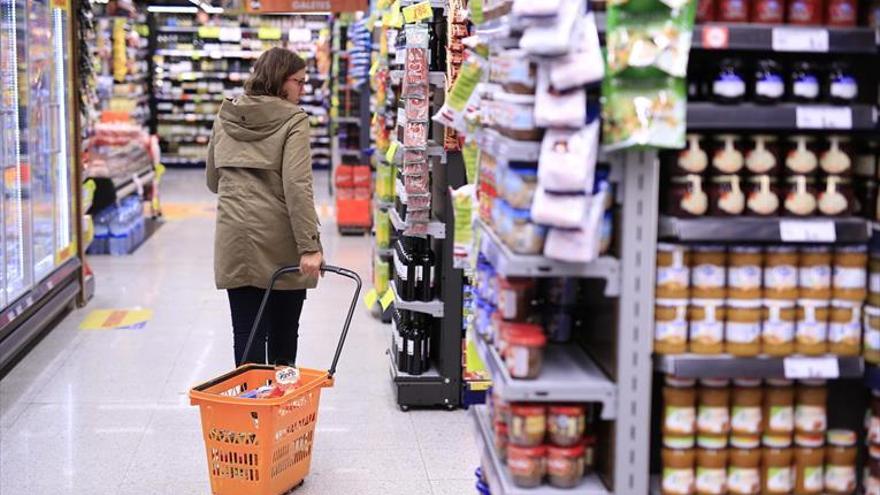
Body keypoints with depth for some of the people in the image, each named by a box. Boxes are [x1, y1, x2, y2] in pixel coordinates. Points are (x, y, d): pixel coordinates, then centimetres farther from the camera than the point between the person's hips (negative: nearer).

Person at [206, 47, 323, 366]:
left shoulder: (225, 117, 9)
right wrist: (309, 246, -20)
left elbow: (213, 180, 17)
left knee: (246, 334, 4)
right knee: (283, 333, 12)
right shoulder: (293, 121, -7)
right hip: (280, 244, -3)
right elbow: (297, 185, -18)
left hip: (234, 240, 4)